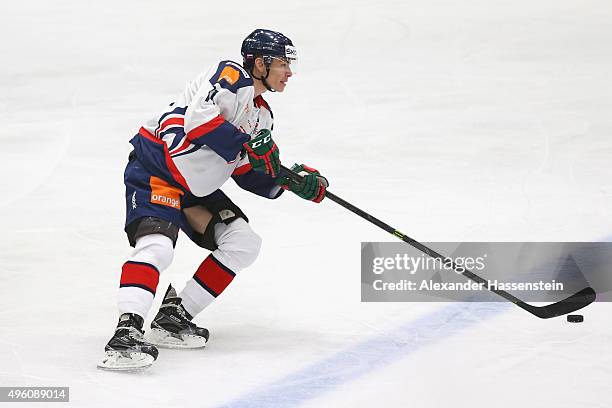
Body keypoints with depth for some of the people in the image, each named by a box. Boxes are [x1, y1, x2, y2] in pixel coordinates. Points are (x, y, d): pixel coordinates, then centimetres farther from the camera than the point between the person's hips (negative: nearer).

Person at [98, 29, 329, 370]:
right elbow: (198, 116, -28)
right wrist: (246, 146, -27)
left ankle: (174, 316, 4)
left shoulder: (262, 115, 15)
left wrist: (291, 180, 1)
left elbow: (247, 173, 15)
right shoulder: (231, 76, -12)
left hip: (196, 187, 10)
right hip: (154, 171, -10)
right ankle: (127, 332, -39)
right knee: (157, 246, -29)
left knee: (244, 243, 3)